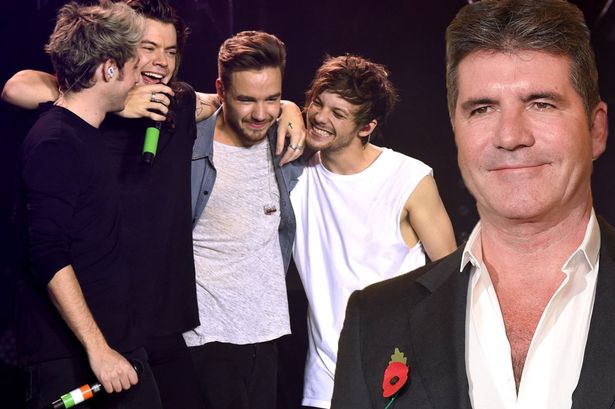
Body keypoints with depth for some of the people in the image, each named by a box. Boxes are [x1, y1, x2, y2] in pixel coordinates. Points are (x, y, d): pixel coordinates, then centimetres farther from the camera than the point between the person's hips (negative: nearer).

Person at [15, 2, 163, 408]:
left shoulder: (91, 134, 12)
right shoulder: (53, 143, -15)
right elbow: (48, 258, -21)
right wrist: (97, 348, -22)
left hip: (118, 339, 9)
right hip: (65, 355, -9)